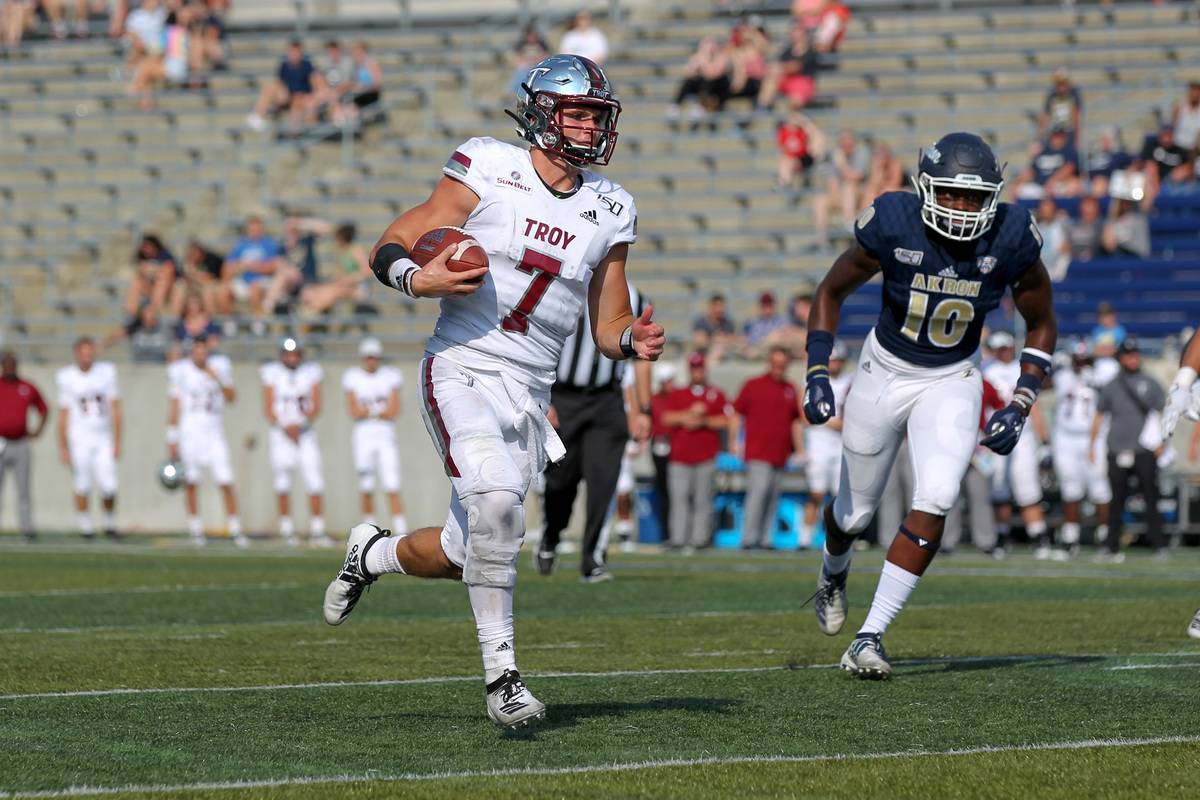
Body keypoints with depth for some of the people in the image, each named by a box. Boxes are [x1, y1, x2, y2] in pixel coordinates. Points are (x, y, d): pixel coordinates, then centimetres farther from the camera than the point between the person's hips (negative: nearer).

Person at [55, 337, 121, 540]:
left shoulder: (106, 372, 2)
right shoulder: (67, 378, 0)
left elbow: (115, 409, 3)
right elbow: (63, 415, 3)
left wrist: (117, 441, 0)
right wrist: (63, 446, 1)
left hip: (103, 439, 1)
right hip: (79, 439, -1)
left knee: (108, 487, -5)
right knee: (82, 487, 1)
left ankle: (109, 523, 16)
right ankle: (85, 526, 13)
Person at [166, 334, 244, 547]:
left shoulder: (219, 367, 3)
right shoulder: (180, 371, -3)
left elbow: (232, 398, 3)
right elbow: (174, 406, 1)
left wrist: (219, 381, -14)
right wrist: (172, 440, 0)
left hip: (214, 432, 1)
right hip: (189, 431, -1)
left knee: (226, 481, -5)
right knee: (190, 482, 2)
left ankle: (235, 529, 3)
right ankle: (196, 530, 13)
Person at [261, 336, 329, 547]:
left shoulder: (310, 373, 4)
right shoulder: (273, 374, 0)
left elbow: (316, 406, 1)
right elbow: (268, 409, -2)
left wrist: (307, 416, -20)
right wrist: (285, 426, -15)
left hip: (306, 432, 1)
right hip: (281, 433, -1)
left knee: (315, 482, -8)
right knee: (283, 483, 1)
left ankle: (317, 531, -4)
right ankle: (287, 530, 10)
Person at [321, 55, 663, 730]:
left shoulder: (609, 212, 8)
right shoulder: (489, 173, -5)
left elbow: (608, 329, 14)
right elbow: (391, 249, -1)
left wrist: (636, 341, -9)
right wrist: (419, 279, -23)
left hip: (529, 395, 5)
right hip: (463, 371, -5)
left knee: (468, 556, 7)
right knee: (496, 498, -29)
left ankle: (374, 554, 41)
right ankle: (502, 675, -19)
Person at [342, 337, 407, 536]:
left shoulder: (390, 377, 5)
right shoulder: (353, 378, 4)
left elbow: (394, 412, -3)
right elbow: (354, 413, -4)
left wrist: (367, 410, -6)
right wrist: (380, 409, -7)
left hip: (386, 437, -1)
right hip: (363, 437, 1)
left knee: (392, 487, -9)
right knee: (366, 489, 3)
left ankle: (401, 530, -13)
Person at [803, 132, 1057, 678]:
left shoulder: (1010, 239, -19)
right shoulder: (893, 226, -23)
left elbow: (1041, 325, -2)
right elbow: (832, 290, -4)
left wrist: (1019, 408, -11)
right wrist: (817, 374, -14)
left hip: (953, 382, 0)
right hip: (885, 372, 0)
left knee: (935, 502, -21)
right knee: (856, 511, 13)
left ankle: (870, 637, -13)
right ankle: (834, 572, 52)